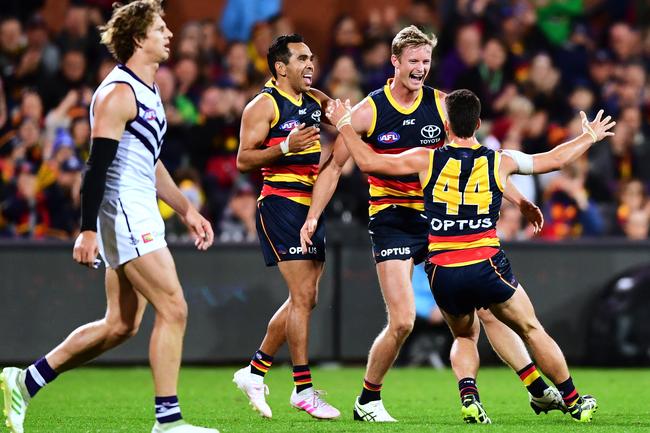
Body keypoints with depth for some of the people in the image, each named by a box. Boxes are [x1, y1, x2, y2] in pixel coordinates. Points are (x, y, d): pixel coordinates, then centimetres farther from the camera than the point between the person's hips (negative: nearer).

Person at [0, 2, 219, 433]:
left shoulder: (148, 91, 18)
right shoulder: (118, 93, -13)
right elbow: (98, 165, -18)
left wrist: (187, 210, 24)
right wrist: (88, 231, -23)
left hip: (142, 216, 10)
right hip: (125, 215, -10)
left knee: (120, 326, 10)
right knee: (173, 309, -11)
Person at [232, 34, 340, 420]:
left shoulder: (315, 101, 14)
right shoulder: (264, 105, -7)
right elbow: (243, 159, -12)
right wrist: (286, 147, -25)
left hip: (311, 206, 8)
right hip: (281, 204, -8)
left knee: (305, 298, 10)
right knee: (303, 296, -12)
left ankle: (255, 372, 20)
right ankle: (303, 389, -9)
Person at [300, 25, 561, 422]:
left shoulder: (441, 105, 2)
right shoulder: (369, 111, -4)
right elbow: (333, 167, 5)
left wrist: (519, 200, 5)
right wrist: (313, 216, -5)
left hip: (439, 215, 3)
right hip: (391, 218, -3)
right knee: (402, 322, -14)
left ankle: (539, 390, 6)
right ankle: (368, 400, 7)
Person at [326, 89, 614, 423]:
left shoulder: (427, 160, 1)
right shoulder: (500, 162, 4)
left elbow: (368, 161, 4)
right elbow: (554, 159, 18)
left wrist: (344, 125, 19)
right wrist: (590, 137, 36)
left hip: (442, 275, 1)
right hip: (486, 267, -1)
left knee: (464, 336, 25)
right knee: (532, 331, 17)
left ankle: (468, 394, -1)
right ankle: (573, 401, 24)